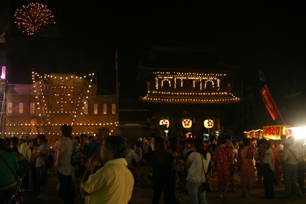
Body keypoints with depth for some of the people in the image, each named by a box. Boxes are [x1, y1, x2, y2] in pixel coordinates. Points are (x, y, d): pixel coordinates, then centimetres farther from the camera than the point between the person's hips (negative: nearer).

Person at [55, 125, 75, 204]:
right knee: (70, 189, 16)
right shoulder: (71, 142, 8)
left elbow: (60, 155, -19)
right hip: (70, 169, 8)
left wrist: (56, 167, -10)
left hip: (63, 169, -8)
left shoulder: (63, 141, -15)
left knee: (65, 190, 0)